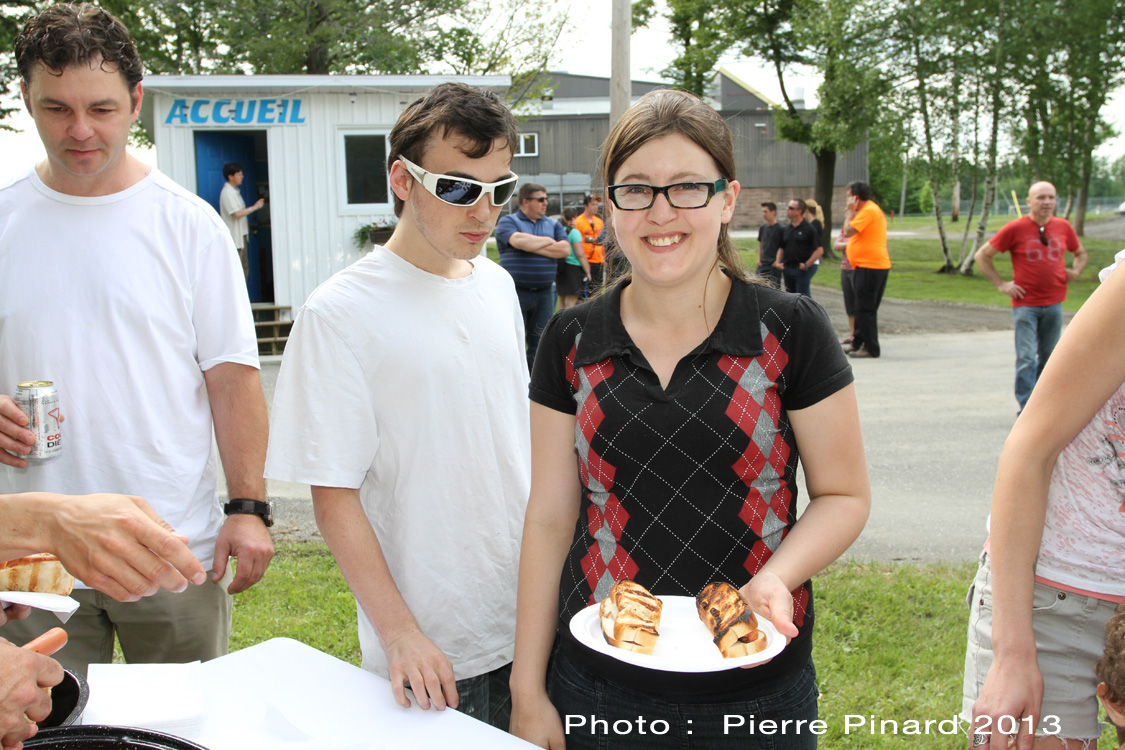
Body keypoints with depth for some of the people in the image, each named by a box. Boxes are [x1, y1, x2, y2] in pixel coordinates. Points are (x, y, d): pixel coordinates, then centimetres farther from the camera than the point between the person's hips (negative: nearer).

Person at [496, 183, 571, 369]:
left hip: (545, 292, 4)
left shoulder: (553, 225, 14)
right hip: (515, 292, -4)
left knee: (539, 342, 10)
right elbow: (518, 240, -20)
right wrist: (548, 241, -5)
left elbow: (565, 249, -2)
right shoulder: (508, 222, 1)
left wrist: (532, 245, -8)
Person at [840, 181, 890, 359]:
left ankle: (871, 348, -5)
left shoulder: (869, 210, -14)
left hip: (871, 266, -11)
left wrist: (851, 211, -10)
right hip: (868, 266, 11)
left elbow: (848, 231, -19)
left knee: (866, 309, -8)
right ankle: (858, 344, 23)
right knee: (863, 309, 16)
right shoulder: (871, 209, 20)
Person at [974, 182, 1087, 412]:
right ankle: (1026, 409, -5)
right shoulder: (1015, 228, -6)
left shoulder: (1063, 227, 6)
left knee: (1049, 356, 11)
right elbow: (982, 255, -1)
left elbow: (1080, 253, 25)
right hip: (1025, 304, -4)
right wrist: (1001, 284, -5)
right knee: (1027, 358, -8)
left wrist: (1075, 271, 5)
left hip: (1054, 304, 4)